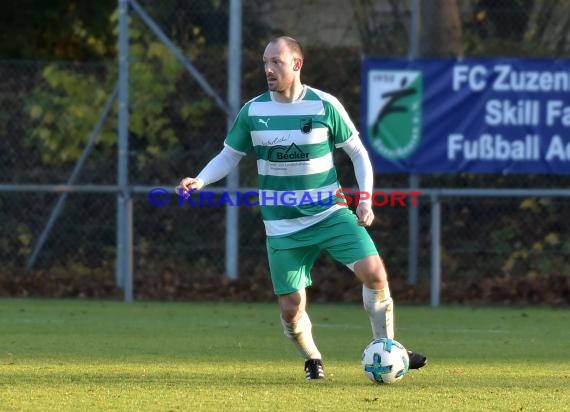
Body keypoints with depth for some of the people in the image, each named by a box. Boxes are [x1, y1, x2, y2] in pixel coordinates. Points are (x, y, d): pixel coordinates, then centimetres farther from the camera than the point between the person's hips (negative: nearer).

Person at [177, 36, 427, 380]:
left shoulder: (325, 106, -7)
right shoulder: (252, 111, -3)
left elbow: (358, 152, 3)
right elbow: (229, 157, 8)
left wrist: (365, 199, -8)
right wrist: (199, 181, -10)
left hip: (330, 213, -1)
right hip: (283, 227, 1)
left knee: (374, 272, -19)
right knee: (291, 309, -2)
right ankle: (312, 360, 29)